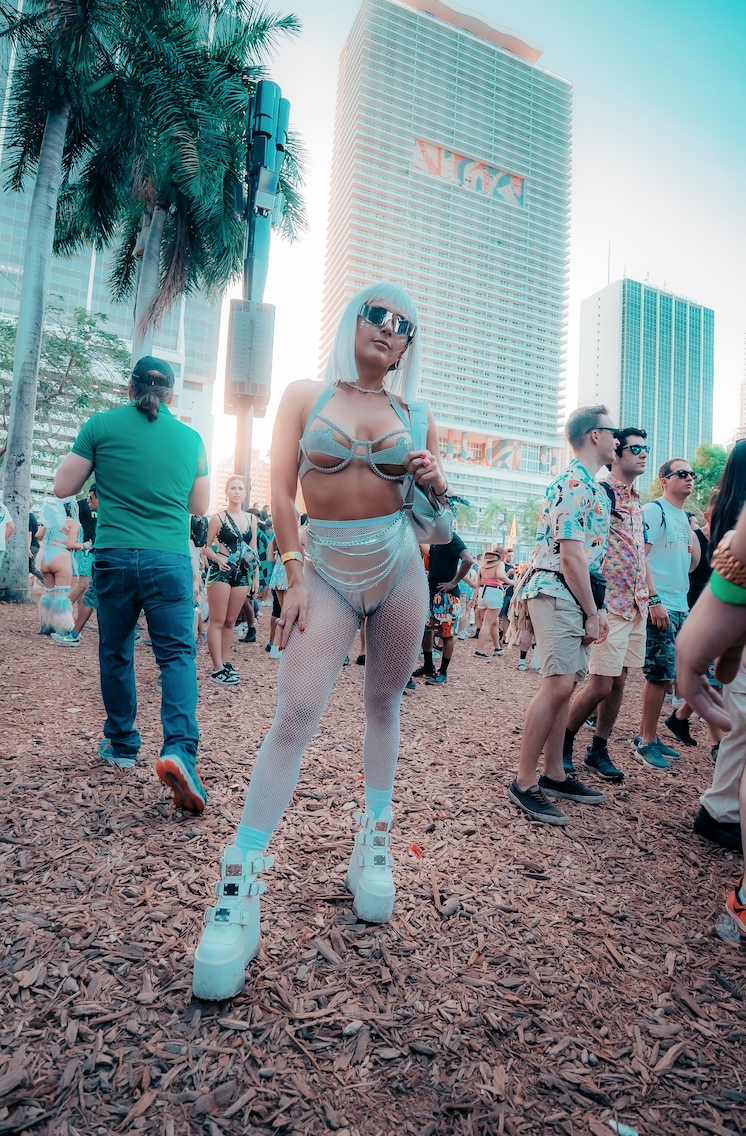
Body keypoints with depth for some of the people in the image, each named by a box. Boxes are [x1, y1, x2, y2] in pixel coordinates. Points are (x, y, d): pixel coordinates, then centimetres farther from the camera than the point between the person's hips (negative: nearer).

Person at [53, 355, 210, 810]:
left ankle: (121, 744, 28)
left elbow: (64, 487, 6)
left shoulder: (101, 425, 2)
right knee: (178, 654, 1)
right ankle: (179, 749, -16)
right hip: (171, 560, 0)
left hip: (115, 556, 0)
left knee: (116, 653, 16)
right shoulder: (191, 437, 7)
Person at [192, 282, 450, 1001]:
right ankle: (239, 887, -2)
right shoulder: (305, 395, 5)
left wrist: (435, 480, -6)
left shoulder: (414, 412, 11)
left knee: (384, 704, 10)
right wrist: (295, 577, -9)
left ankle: (374, 841, 29)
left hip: (398, 564, 3)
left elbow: (435, 503, 18)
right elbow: (281, 491, -1)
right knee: (295, 713, -11)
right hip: (326, 567, -2)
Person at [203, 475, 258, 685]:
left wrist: (256, 575, 11)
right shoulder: (218, 518, -4)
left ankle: (224, 662, 19)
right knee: (217, 621, -3)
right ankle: (217, 668, -1)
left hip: (242, 574, 5)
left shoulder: (251, 519, 10)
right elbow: (206, 547, -4)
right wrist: (217, 558, -22)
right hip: (221, 572, -5)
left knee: (230, 621, 11)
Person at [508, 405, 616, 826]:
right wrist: (592, 613, -13)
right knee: (558, 684, -13)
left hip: (576, 599, 10)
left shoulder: (591, 487, 20)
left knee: (564, 685, 11)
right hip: (557, 594, -10)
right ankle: (525, 783, -5)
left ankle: (554, 775, 20)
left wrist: (597, 609, 15)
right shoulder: (575, 483, -12)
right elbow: (571, 556, -18)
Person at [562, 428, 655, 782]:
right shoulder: (603, 491, -10)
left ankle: (599, 749, 23)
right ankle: (562, 745, 14)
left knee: (619, 681, 10)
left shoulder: (636, 500, 17)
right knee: (601, 684, -6)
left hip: (636, 604, 8)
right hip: (610, 603, -8)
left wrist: (653, 597, 19)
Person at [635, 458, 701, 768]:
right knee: (659, 674, -7)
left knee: (665, 674, 10)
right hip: (659, 606, -8)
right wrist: (654, 601, -20)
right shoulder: (653, 511, -7)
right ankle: (647, 743, 4)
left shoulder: (684, 518, 18)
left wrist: (690, 530, 9)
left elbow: (693, 562, 21)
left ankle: (646, 736, 20)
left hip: (681, 607, 8)